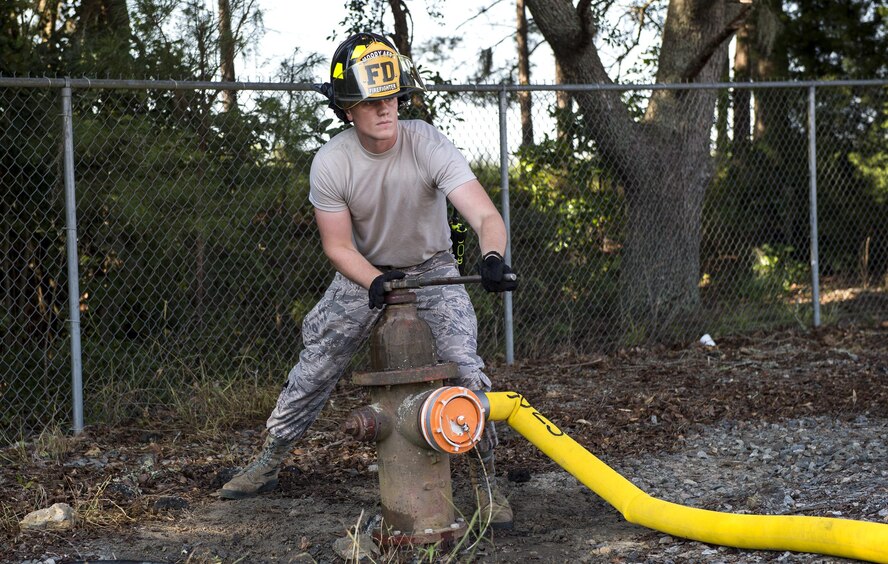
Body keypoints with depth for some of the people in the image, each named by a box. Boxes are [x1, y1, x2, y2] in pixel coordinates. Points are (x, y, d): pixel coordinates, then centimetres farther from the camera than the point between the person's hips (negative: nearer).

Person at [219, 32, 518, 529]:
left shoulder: (428, 144, -27)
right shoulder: (330, 163, -20)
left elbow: (486, 216, -36)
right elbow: (339, 246, -12)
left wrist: (492, 257, -57)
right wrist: (376, 283, -31)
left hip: (432, 269, -2)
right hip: (366, 270, 2)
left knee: (464, 369, -19)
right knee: (314, 370, 3)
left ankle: (487, 482, 0)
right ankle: (268, 464, 24)